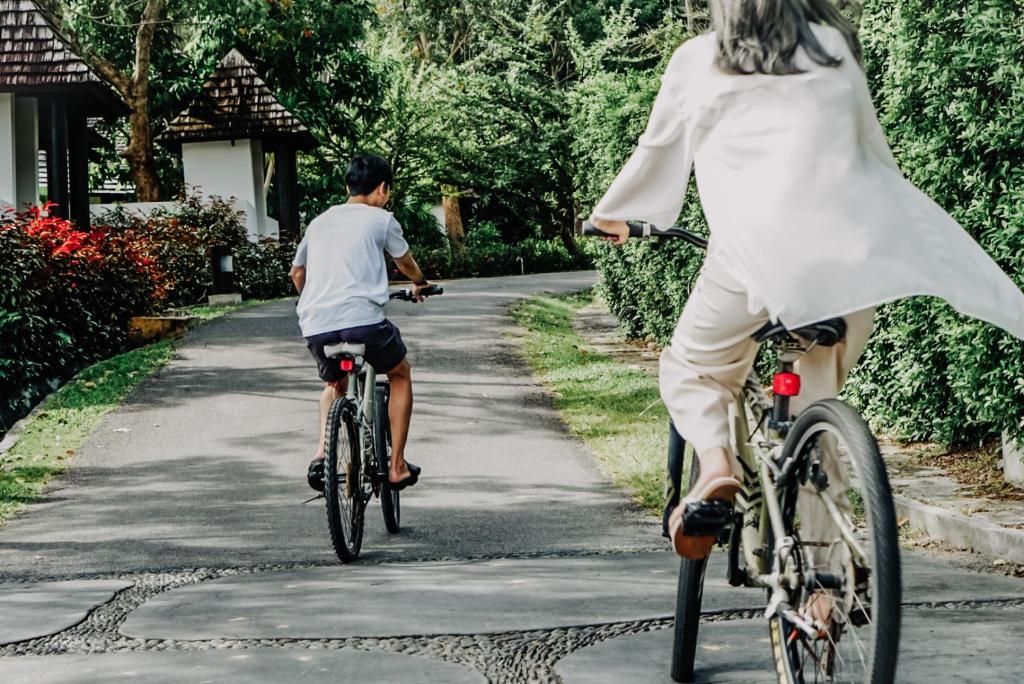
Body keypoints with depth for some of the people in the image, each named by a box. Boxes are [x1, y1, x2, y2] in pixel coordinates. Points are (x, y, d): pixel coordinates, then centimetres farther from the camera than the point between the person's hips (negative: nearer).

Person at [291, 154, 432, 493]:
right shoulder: (380, 219, 7)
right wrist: (420, 283, 47)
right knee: (401, 374, 23)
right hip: (362, 319, -5)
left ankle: (322, 452, 8)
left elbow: (297, 272, 34)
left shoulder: (320, 222, 21)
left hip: (315, 325, 5)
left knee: (335, 384, 33)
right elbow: (405, 262, 25)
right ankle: (397, 465, 18)